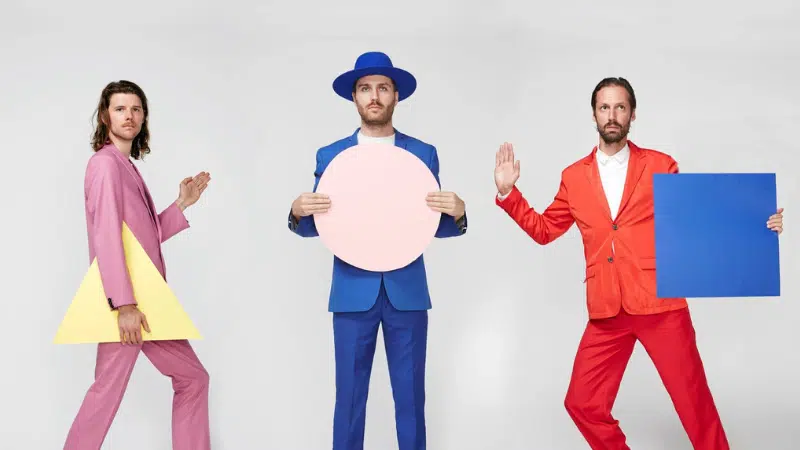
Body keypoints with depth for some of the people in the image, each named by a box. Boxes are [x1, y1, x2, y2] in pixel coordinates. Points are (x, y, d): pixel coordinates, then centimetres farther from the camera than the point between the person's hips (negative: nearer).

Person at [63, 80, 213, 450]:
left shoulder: (128, 167, 18)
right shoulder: (105, 163, -10)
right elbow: (107, 237, -20)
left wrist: (183, 204, 10)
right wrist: (125, 304, -25)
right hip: (127, 300, -10)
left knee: (192, 377, 14)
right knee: (108, 388, -6)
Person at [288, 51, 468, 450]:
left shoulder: (424, 153, 5)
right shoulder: (330, 156, 5)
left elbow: (435, 227, 5)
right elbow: (314, 227, 5)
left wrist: (457, 213, -17)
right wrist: (298, 212, -16)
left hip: (407, 292, 0)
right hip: (353, 293, 0)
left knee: (410, 397, 7)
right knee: (349, 397, 5)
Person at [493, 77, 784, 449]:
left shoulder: (661, 166, 5)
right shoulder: (574, 176, 11)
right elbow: (544, 229, 17)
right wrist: (508, 192, 7)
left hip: (660, 305, -2)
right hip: (606, 312, 3)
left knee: (694, 403, 3)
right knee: (583, 403, 5)